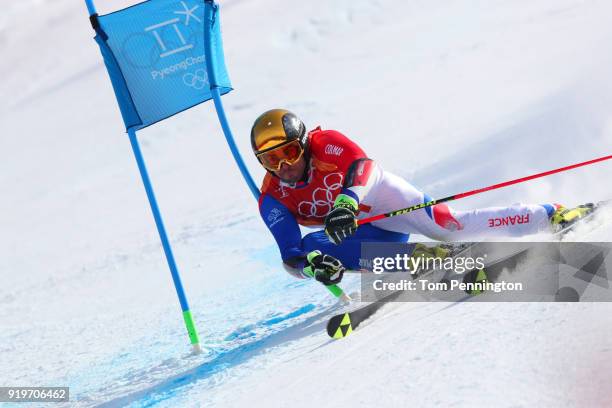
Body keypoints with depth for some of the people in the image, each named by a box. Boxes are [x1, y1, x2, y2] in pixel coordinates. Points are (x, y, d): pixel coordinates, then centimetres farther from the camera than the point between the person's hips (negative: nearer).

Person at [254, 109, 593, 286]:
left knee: (452, 227, -20)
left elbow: (364, 165, -39)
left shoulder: (325, 143, -23)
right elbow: (291, 257, -21)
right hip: (355, 231, 4)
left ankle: (552, 215, -4)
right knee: (310, 247, -22)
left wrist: (347, 200, -59)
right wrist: (311, 264, -45)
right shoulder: (272, 201, -16)